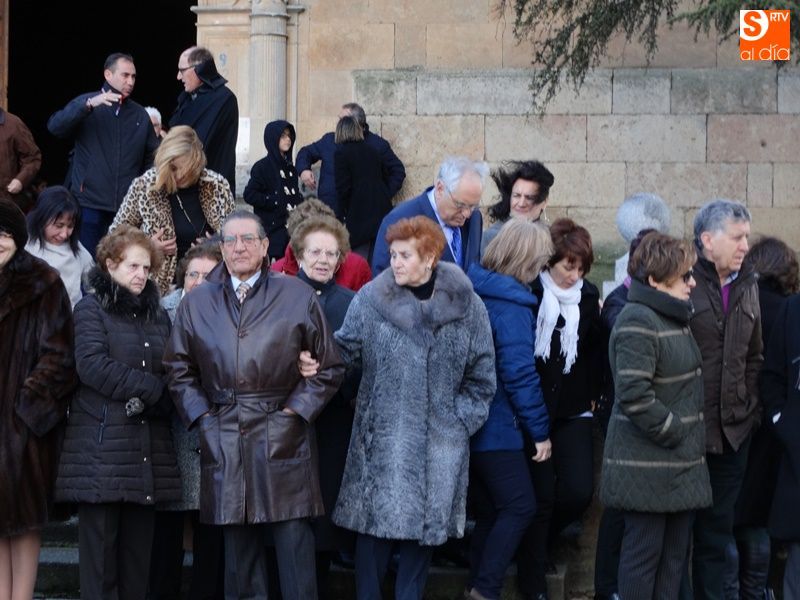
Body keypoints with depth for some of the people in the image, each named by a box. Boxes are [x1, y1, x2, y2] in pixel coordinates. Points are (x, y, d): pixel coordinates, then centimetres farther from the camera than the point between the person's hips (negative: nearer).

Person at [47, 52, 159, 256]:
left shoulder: (140, 114, 13)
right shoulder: (86, 104, 4)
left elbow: (152, 156, 14)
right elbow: (55, 127, -12)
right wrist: (89, 104, -23)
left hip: (127, 207, 3)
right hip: (89, 203, -2)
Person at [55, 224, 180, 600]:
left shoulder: (158, 315, 21)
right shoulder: (91, 309, 3)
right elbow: (93, 365, -12)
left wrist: (147, 399, -7)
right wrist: (152, 387, -11)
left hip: (148, 449, 5)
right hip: (102, 448, -5)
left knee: (138, 549, 5)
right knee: (100, 546, -5)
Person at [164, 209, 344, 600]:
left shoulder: (297, 297, 4)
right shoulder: (196, 303, 11)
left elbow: (328, 368, 6)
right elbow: (179, 370, 15)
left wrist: (295, 411, -3)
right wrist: (202, 417, 3)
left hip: (283, 436, -2)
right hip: (223, 442, 2)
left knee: (294, 543, -4)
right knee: (238, 552, 6)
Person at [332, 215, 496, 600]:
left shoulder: (466, 306, 0)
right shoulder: (369, 300, -2)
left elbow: (482, 375, 7)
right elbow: (346, 353, 5)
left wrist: (462, 419, 1)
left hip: (440, 442, 1)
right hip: (383, 436, -1)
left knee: (427, 524, 7)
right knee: (376, 522, -2)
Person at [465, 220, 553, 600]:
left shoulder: (475, 292, 9)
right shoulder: (512, 305, -16)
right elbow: (519, 373, -19)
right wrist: (540, 430, -13)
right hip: (497, 427, -9)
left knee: (490, 512, 15)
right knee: (520, 507, -2)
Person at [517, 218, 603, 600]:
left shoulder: (588, 296, 4)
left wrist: (592, 394, 8)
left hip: (573, 412, 4)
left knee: (578, 492, -5)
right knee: (541, 495, -3)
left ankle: (535, 541, 26)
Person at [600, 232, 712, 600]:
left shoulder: (675, 317, 14)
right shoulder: (638, 322, -17)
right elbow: (634, 395, -25)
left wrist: (689, 438, 14)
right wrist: (673, 432, -15)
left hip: (681, 464, 9)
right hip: (647, 466, -9)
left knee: (676, 550, 12)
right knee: (645, 549, -1)